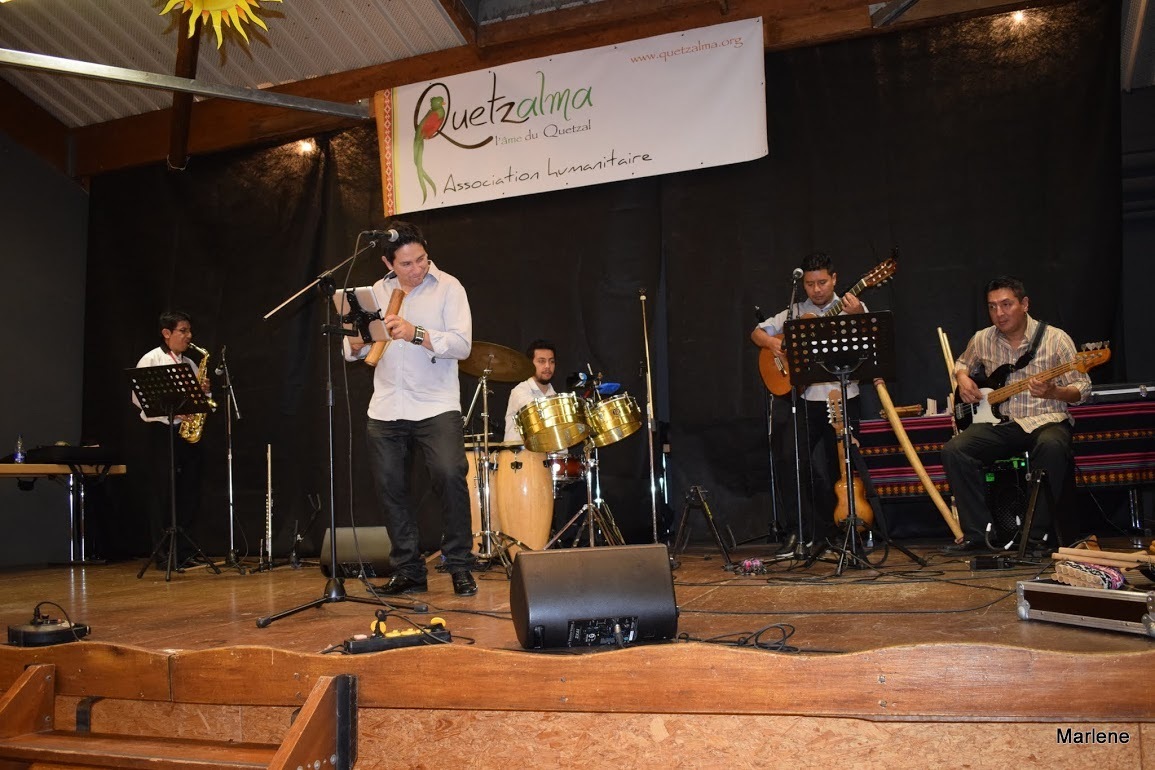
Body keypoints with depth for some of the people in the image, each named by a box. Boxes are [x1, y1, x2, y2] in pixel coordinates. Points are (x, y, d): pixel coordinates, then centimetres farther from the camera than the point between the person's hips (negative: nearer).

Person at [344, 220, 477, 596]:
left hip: (436, 406, -4)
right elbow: (353, 349, 14)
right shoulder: (378, 291, 12)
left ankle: (460, 567, -2)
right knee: (389, 486, 5)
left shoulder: (448, 287, -1)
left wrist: (415, 333, -25)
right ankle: (409, 571, 19)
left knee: (450, 475, -18)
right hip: (385, 409, 5)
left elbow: (462, 344, -12)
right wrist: (355, 342, -10)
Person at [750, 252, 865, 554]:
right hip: (804, 400, 2)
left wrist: (858, 317, -25)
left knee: (836, 470, 2)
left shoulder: (854, 309, 6)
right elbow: (758, 332, 14)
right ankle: (805, 529, 5)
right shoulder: (795, 313, 11)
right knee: (787, 457, -10)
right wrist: (773, 343, -8)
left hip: (842, 401, -1)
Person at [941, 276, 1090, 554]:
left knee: (1051, 446, -39)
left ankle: (1037, 534, -23)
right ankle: (978, 534, -14)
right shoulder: (982, 340, 7)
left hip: (1047, 419, -3)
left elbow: (1082, 390, -3)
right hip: (999, 422, 3)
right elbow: (962, 363, 28)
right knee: (954, 451, -22)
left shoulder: (1055, 338, -4)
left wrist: (1053, 392, -25)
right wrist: (963, 379, 4)